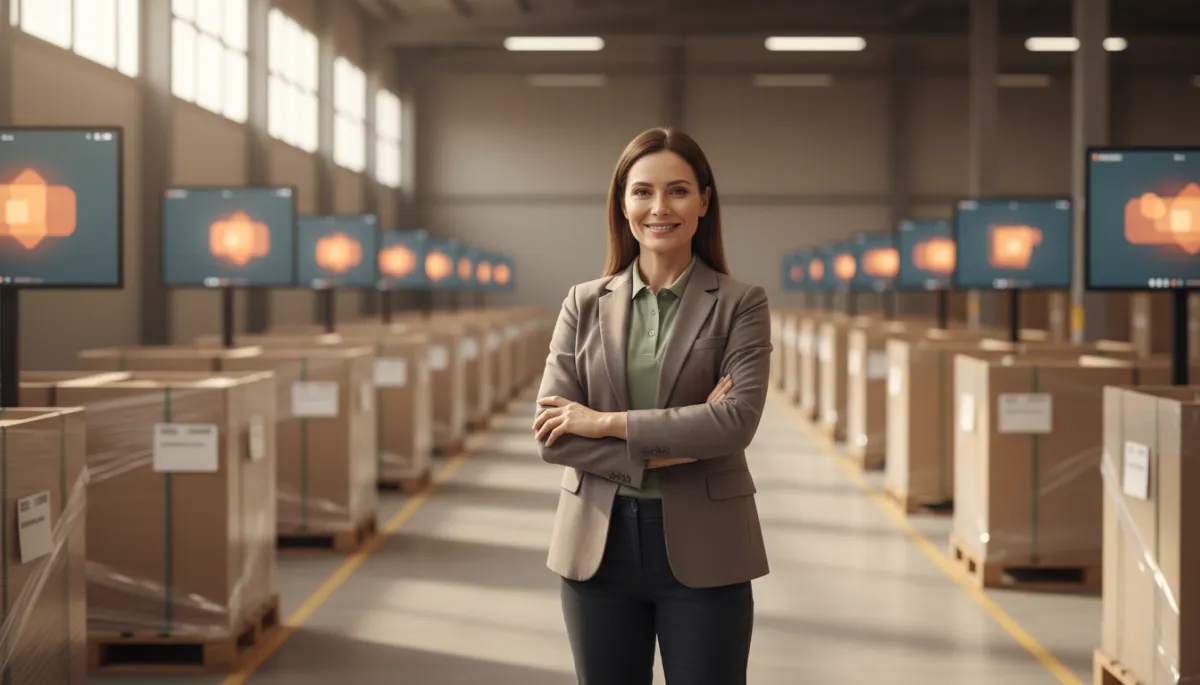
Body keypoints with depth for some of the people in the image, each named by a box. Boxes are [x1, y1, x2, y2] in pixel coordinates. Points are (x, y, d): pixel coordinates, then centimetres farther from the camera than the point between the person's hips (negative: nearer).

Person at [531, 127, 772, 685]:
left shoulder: (740, 303, -1)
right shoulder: (584, 304, 5)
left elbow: (738, 420, -15)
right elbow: (550, 435, -3)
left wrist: (605, 421, -13)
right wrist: (669, 447, -14)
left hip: (702, 550, -2)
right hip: (599, 545, 2)